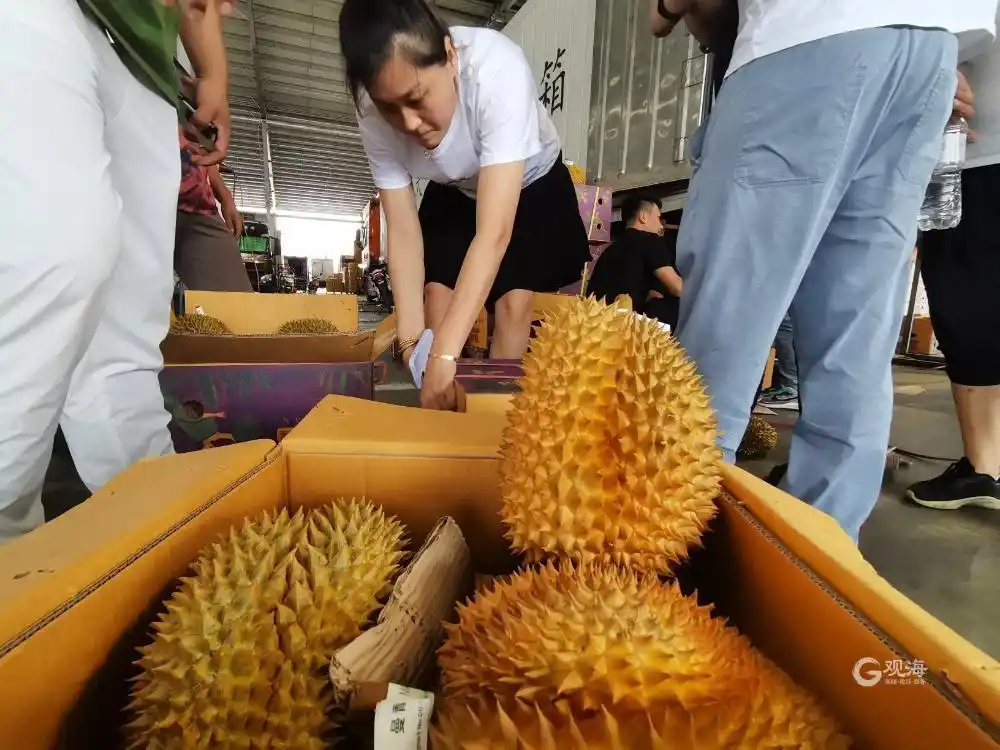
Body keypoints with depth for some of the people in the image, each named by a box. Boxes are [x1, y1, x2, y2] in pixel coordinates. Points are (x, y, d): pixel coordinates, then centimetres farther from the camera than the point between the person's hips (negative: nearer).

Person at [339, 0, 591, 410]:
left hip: (533, 184, -2)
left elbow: (494, 233, -44)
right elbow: (403, 230, -24)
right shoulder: (375, 116, -25)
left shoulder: (497, 69, -39)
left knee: (515, 300, -19)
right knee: (438, 294, -10)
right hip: (455, 193, 3)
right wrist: (411, 341, -33)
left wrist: (445, 355, -49)